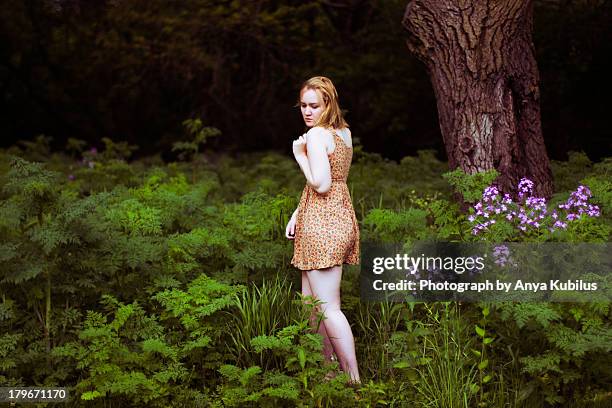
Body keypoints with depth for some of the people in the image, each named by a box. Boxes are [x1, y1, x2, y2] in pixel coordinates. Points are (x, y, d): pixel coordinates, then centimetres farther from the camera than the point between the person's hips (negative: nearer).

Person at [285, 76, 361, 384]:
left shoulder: (317, 134, -14)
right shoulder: (344, 132, 14)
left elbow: (321, 184, -20)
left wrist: (300, 156, -7)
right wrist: (297, 214, 15)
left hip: (322, 224, -10)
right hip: (342, 218, 10)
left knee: (328, 306, -7)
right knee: (310, 299, 19)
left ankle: (354, 378, -6)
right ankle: (327, 362, 27)